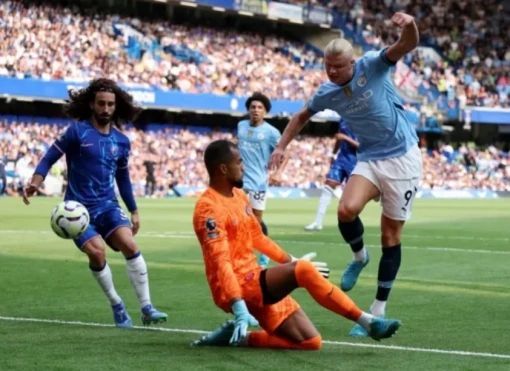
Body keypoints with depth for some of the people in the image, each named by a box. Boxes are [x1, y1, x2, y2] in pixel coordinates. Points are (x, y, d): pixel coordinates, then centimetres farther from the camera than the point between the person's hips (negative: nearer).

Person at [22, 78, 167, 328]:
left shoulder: (121, 141, 8)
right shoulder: (77, 131, -6)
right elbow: (50, 157, -8)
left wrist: (133, 211, 22)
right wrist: (35, 181, -26)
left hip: (107, 205, 3)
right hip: (79, 207, -3)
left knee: (130, 245, -18)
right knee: (96, 252, -22)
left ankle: (146, 309, -15)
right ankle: (117, 305, 1)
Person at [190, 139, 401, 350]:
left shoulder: (238, 195, 14)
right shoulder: (209, 208, -16)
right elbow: (221, 262, -25)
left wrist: (291, 261, 31)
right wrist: (239, 308, -34)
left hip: (257, 282, 9)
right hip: (239, 288, -9)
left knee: (311, 341, -1)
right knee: (303, 270, -30)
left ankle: (239, 336, 5)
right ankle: (368, 322, -25)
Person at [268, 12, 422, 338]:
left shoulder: (372, 66, -14)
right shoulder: (327, 93, -1)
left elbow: (408, 45, -27)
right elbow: (303, 116, 19)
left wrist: (410, 25, -48)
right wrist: (282, 146, 10)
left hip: (402, 158, -4)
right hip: (370, 159, 4)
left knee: (391, 237, -1)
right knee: (347, 209, -25)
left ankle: (378, 312, 7)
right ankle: (359, 256, 7)